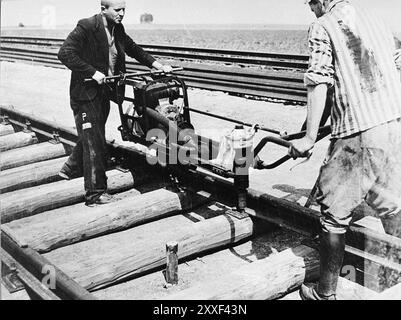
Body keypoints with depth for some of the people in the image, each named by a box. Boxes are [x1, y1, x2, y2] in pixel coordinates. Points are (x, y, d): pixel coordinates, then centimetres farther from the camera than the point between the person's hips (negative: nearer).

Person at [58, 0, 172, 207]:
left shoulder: (117, 30, 8)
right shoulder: (87, 27, -15)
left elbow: (134, 50, 20)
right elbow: (65, 53, -22)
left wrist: (159, 66, 12)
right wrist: (93, 72, -27)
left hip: (105, 92, 8)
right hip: (86, 93, -8)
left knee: (90, 137, 20)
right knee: (94, 141, -8)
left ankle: (71, 169, 44)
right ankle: (95, 194, -1)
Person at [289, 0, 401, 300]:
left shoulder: (323, 26, 0)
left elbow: (319, 82, -11)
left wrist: (310, 137, -11)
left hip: (357, 133, -6)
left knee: (335, 213, 5)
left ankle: (325, 292, 15)